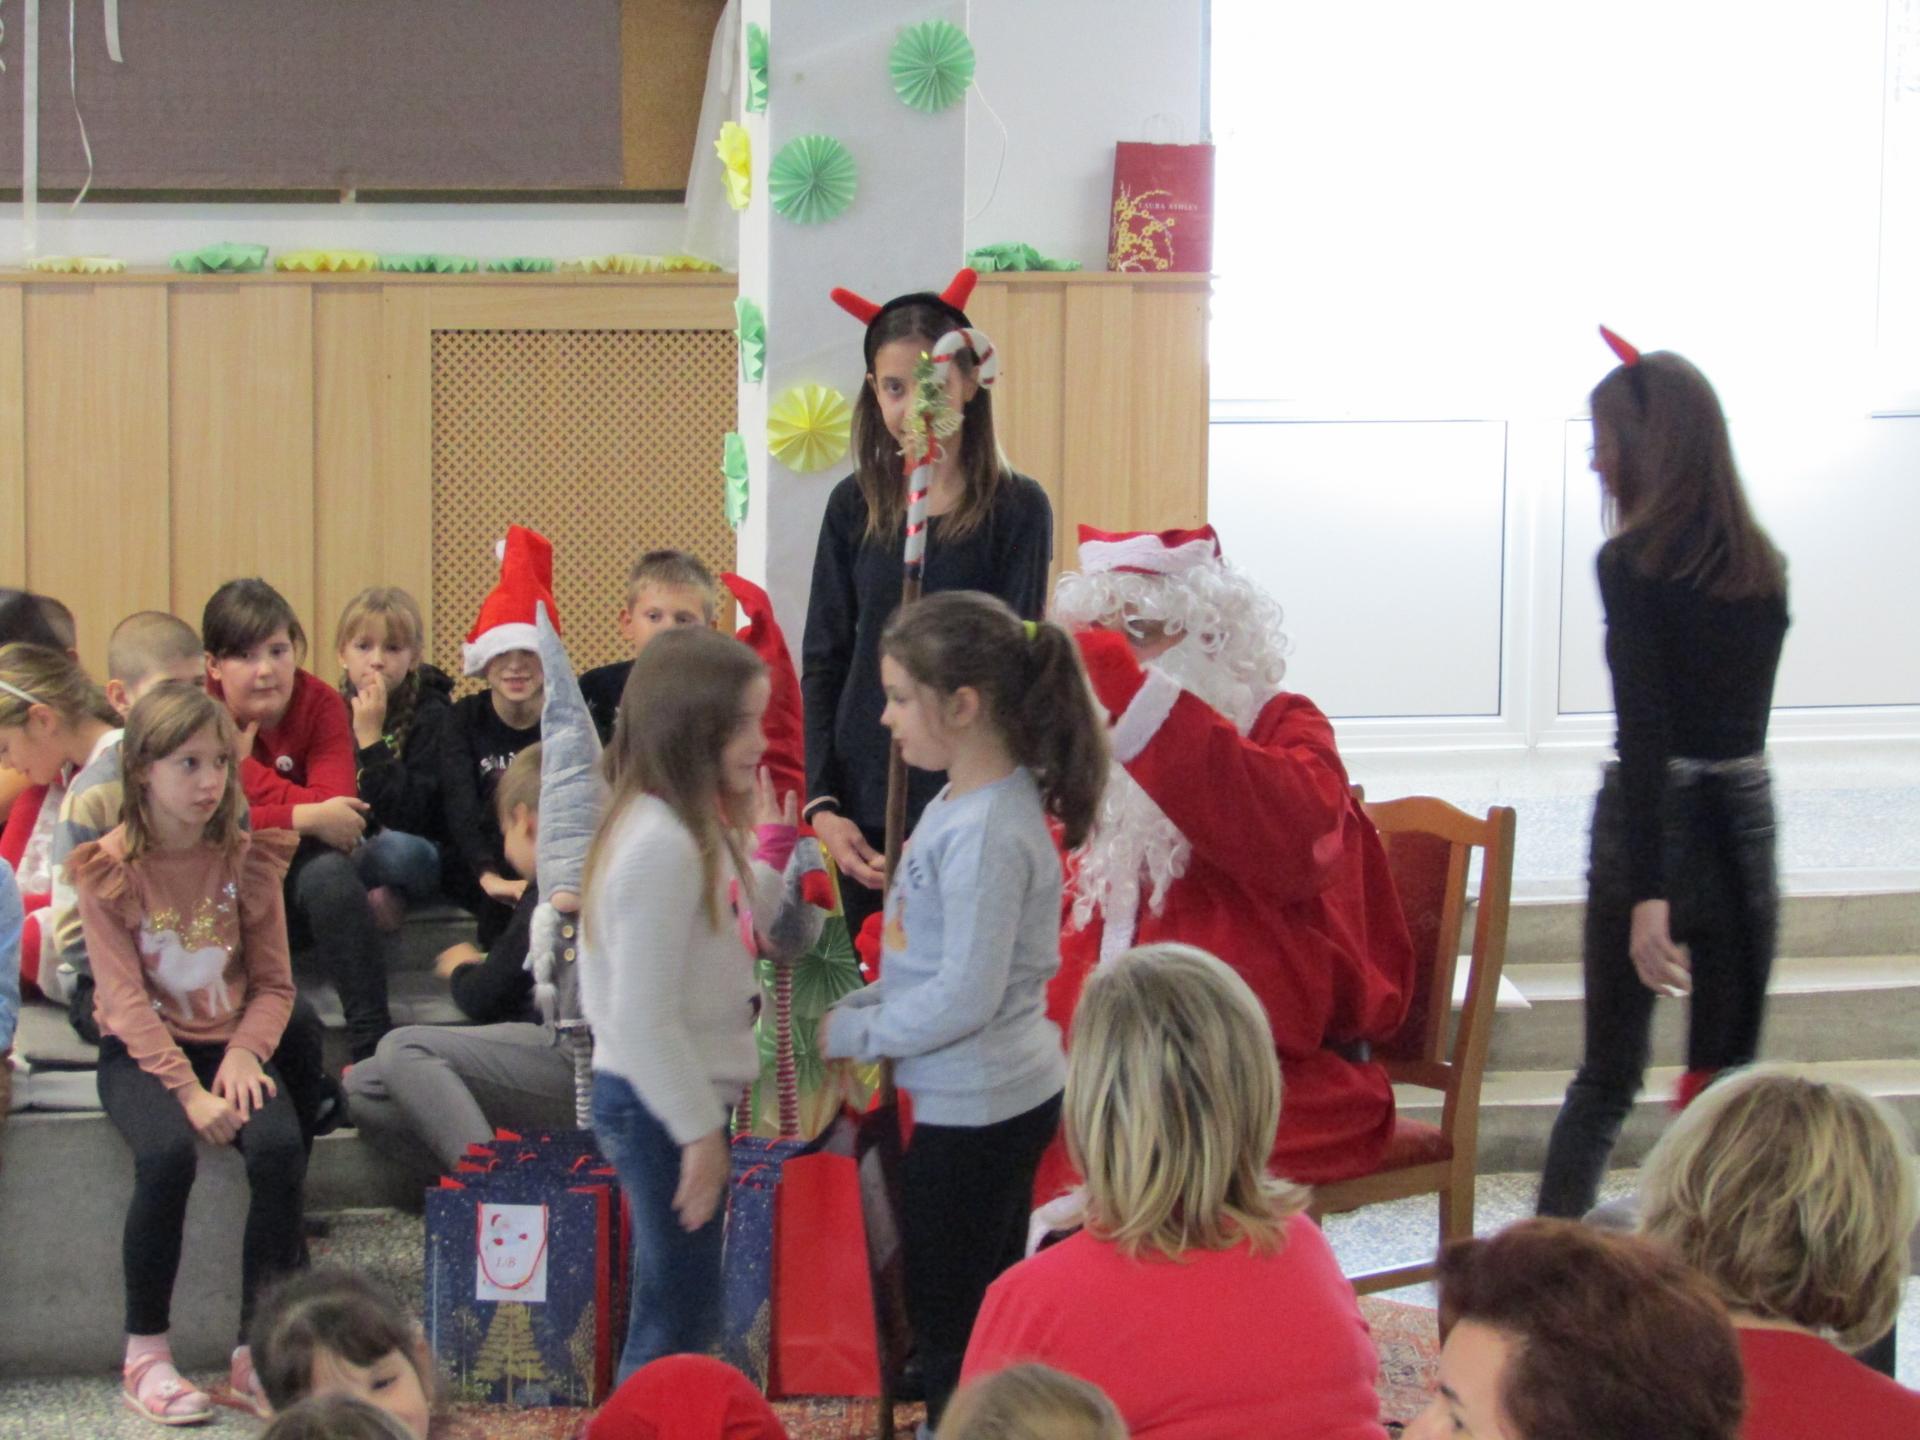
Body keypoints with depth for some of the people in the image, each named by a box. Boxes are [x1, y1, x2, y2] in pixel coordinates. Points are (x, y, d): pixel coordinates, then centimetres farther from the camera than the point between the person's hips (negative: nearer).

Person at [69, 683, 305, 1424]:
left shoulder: (246, 860, 3)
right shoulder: (108, 870, -6)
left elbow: (273, 983, 5)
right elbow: (126, 999, -12)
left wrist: (244, 1053, -15)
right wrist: (186, 1089, -23)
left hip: (228, 1044, 3)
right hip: (140, 1053, -2)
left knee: (280, 1149, -27)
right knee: (166, 1155, -33)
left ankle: (257, 1350, -14)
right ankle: (145, 1354, -16)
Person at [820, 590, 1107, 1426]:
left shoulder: (988, 834, -24)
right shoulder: (961, 804, 6)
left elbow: (964, 997, -26)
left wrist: (850, 1034, -15)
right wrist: (858, 1007, 5)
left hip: (976, 1108, -10)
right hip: (1011, 1097, 10)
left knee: (949, 1330, 3)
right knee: (984, 1318, 20)